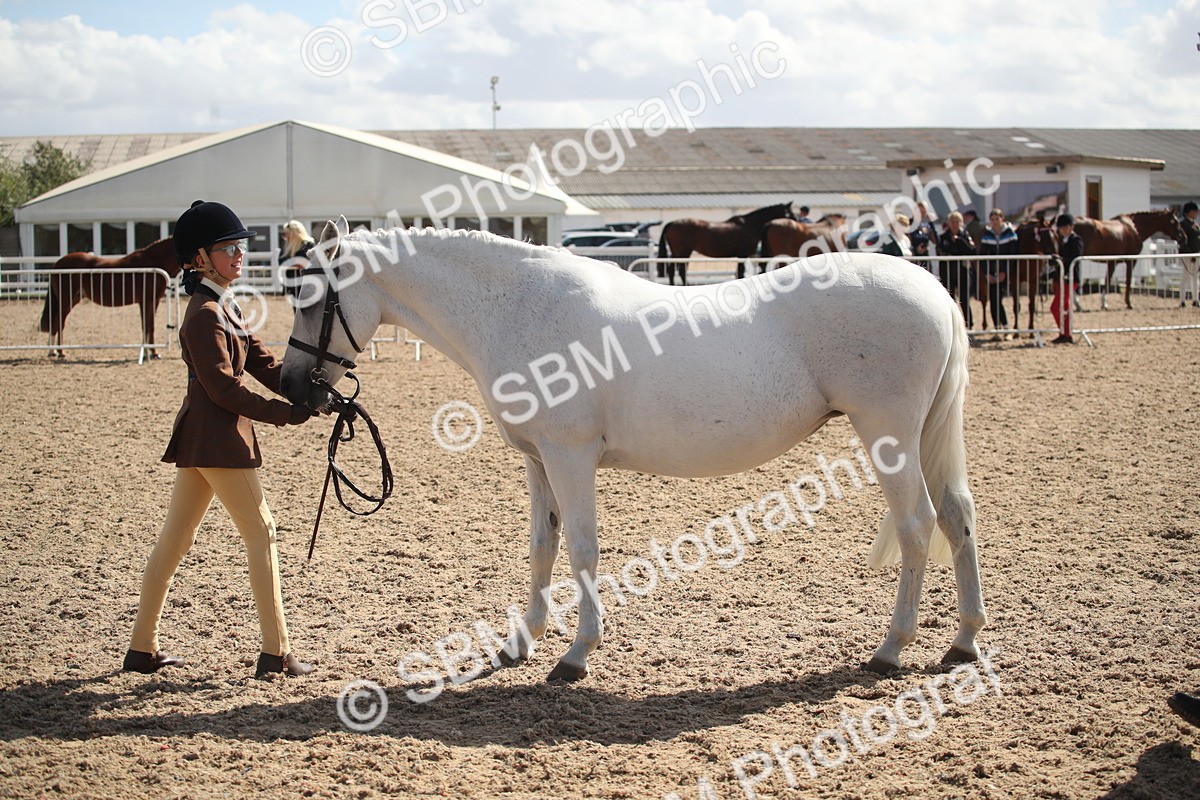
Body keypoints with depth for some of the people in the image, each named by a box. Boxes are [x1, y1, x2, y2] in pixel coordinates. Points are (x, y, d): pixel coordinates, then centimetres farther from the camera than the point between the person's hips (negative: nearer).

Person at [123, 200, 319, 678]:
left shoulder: (223, 308, 16)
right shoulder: (205, 314, -15)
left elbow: (264, 365, 12)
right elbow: (224, 388, -19)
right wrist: (284, 414, -17)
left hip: (198, 438, 10)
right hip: (217, 437, -10)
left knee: (175, 540, 12)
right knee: (260, 533, -4)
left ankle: (142, 648, 18)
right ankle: (276, 652, 1)